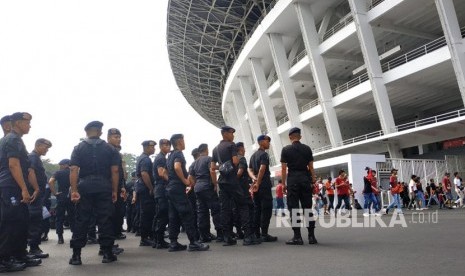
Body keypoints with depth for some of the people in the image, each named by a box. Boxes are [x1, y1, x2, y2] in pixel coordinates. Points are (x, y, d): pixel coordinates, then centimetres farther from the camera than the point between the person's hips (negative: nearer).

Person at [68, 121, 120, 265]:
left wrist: (74, 190, -7)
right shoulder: (109, 149, 7)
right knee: (105, 220, 4)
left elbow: (74, 170, -5)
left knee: (81, 220, 6)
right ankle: (107, 253, 9)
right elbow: (115, 171, 0)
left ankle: (76, 255, 9)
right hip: (104, 187, 0)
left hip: (84, 187, 1)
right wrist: (114, 191, 3)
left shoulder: (78, 148, 7)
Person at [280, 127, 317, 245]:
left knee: (293, 208, 0)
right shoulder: (307, 149, 7)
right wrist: (313, 181, 13)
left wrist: (283, 183, 3)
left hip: (293, 179, -3)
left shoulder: (286, 149, 0)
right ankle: (311, 236, 8)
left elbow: (283, 169, -3)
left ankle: (297, 237, -2)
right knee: (308, 208, 7)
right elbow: (311, 167, 7)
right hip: (305, 179, 3)